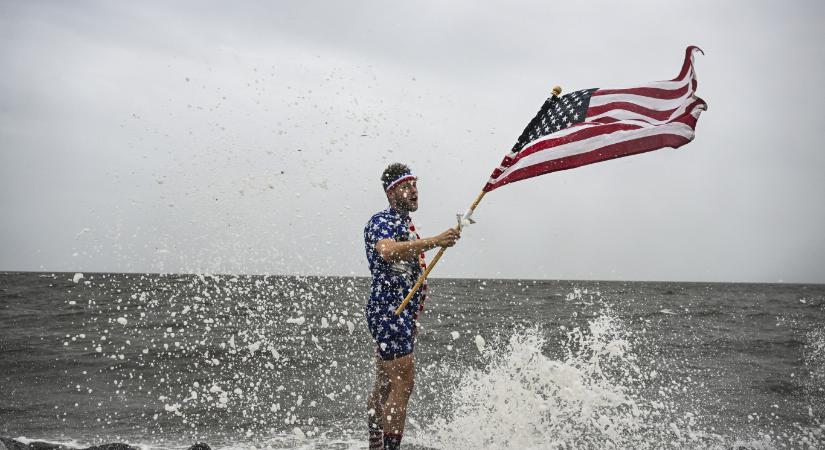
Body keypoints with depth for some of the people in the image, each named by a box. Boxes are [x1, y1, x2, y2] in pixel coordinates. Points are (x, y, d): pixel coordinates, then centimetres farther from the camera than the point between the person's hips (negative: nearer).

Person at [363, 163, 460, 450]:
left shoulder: (406, 224, 20)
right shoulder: (381, 221, -10)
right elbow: (387, 251, -33)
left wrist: (420, 289, 18)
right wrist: (433, 241, -41)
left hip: (404, 312, 10)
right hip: (388, 310, -10)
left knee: (385, 385, 14)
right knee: (403, 383, -15)